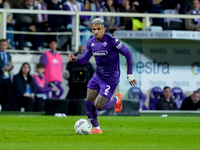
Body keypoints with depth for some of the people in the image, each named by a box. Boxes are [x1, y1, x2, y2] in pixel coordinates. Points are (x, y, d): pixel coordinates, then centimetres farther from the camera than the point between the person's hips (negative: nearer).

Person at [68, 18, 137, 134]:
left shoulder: (111, 41, -19)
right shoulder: (91, 43, 1)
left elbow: (128, 54, -13)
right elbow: (85, 60, 8)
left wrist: (130, 74, -11)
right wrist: (75, 59, -16)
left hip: (111, 79, -6)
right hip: (98, 76, 6)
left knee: (98, 105, -11)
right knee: (89, 102, -5)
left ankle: (116, 99, 20)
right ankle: (96, 128, 11)